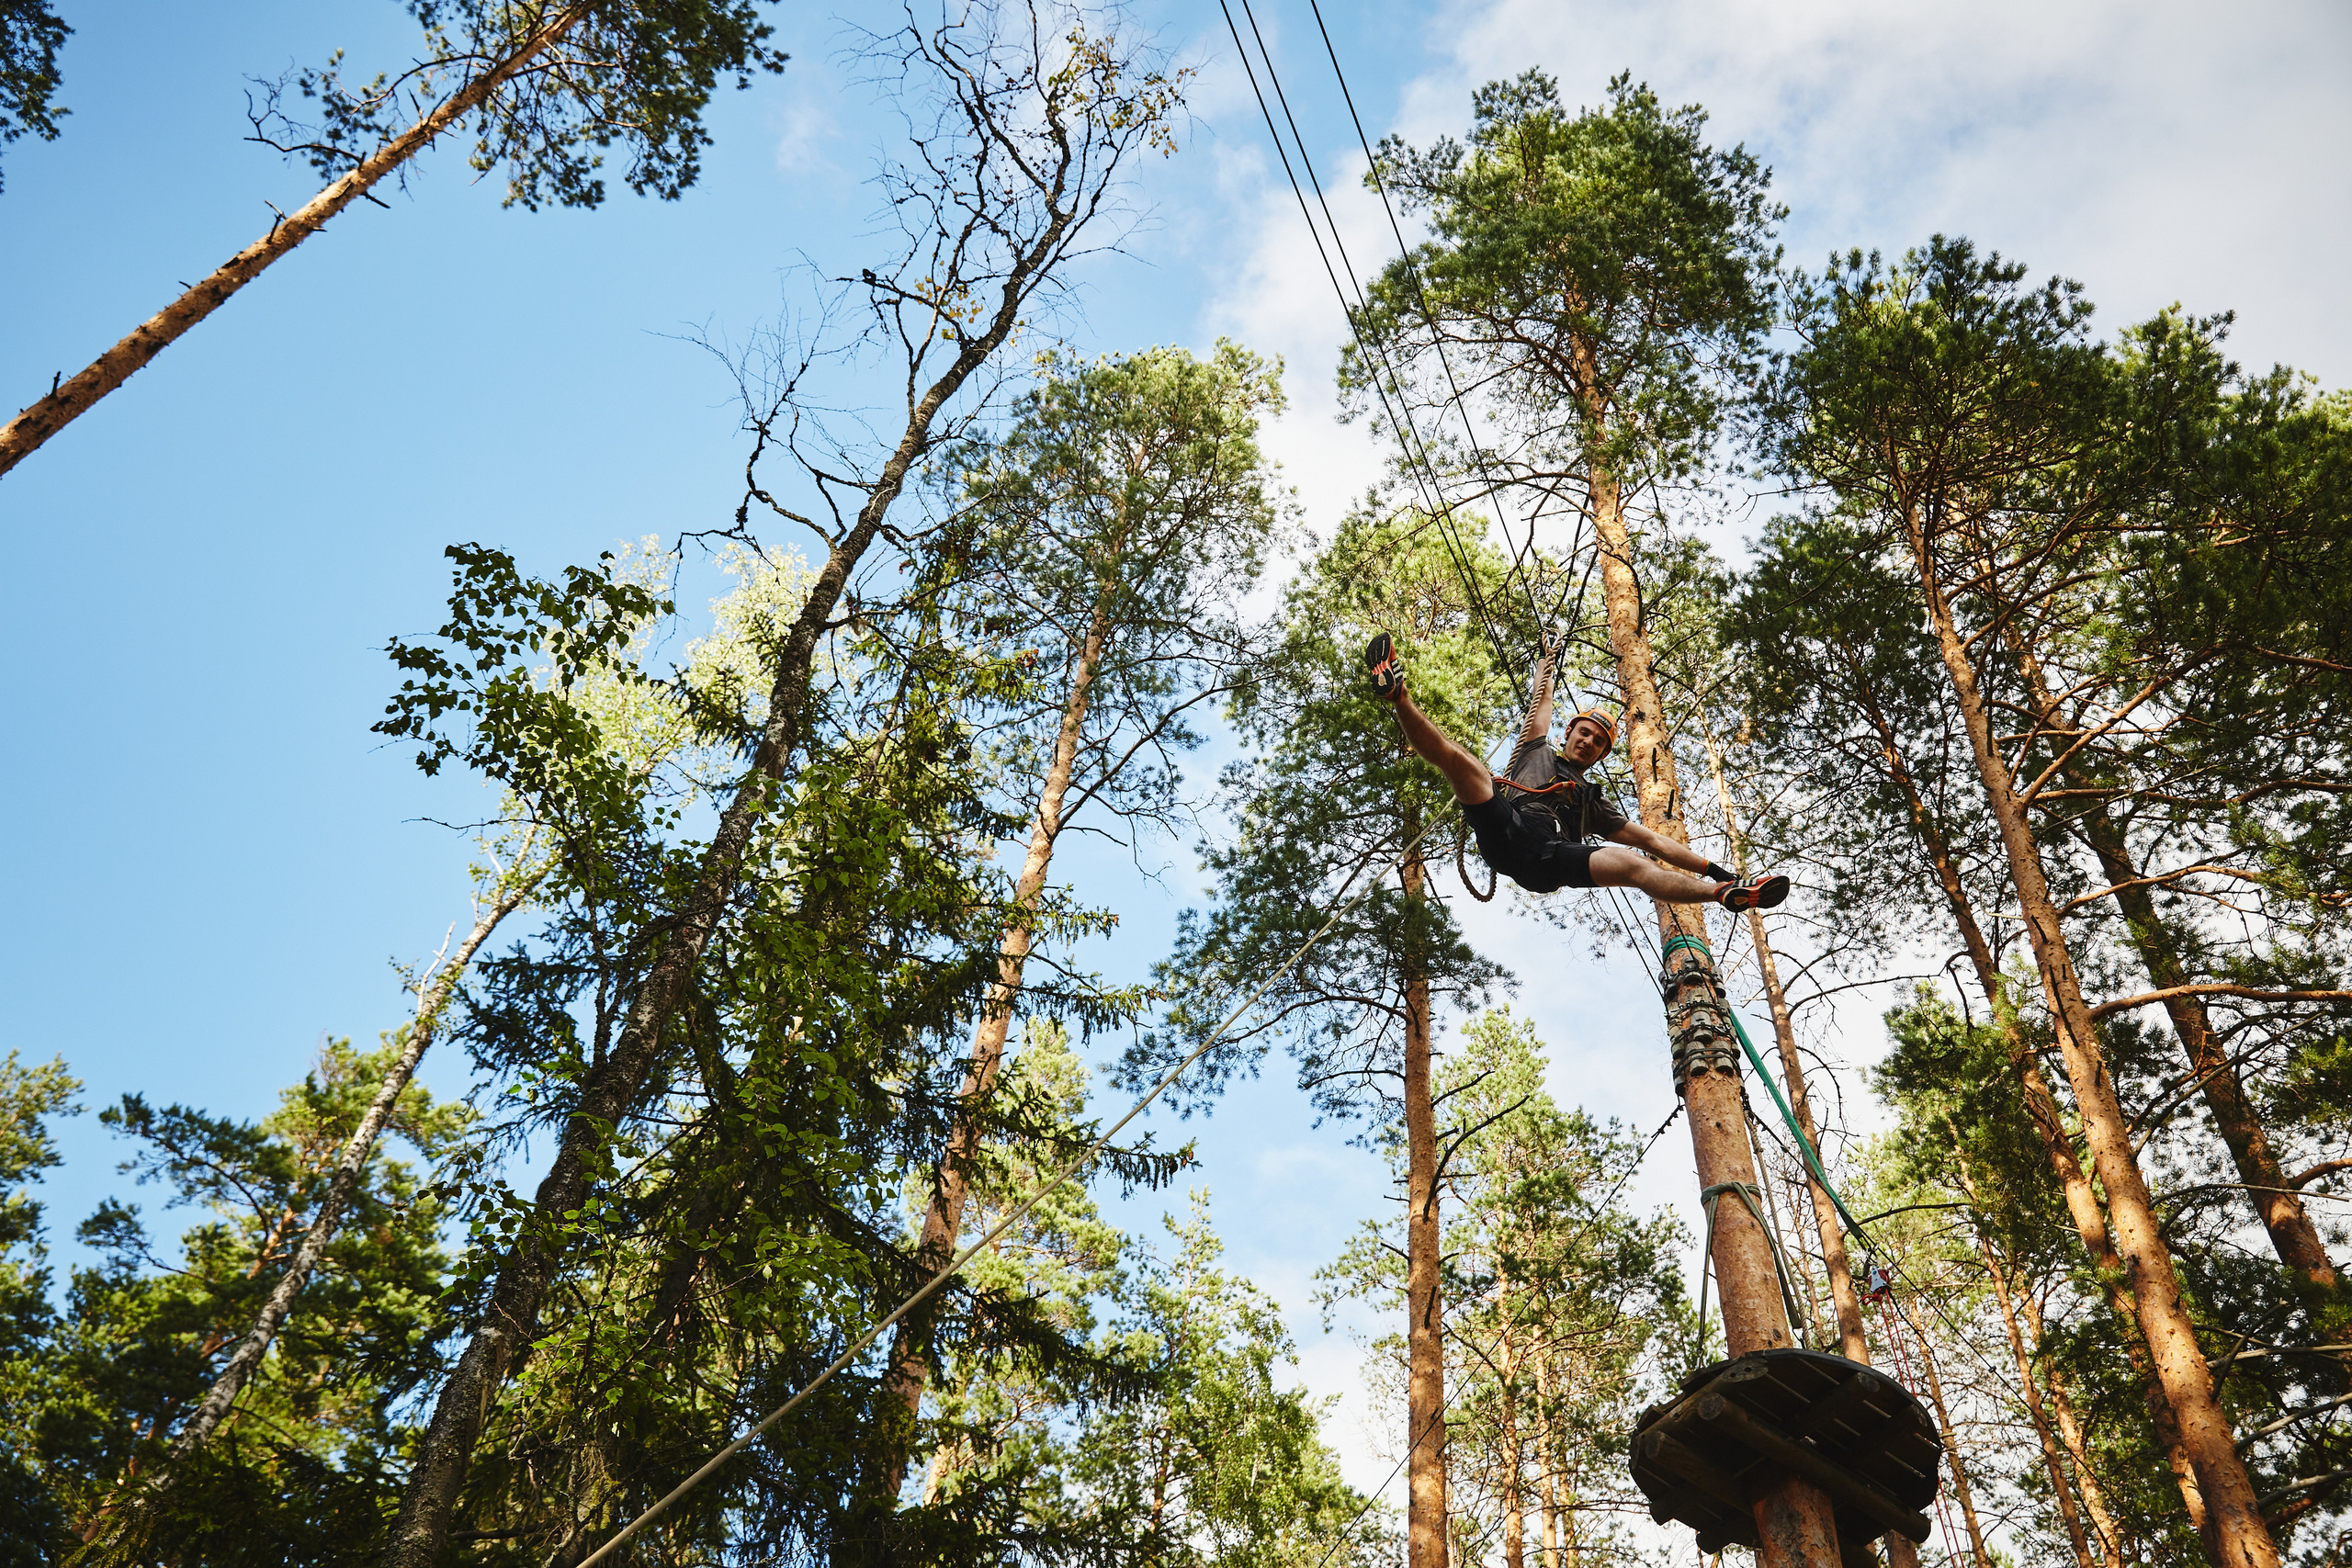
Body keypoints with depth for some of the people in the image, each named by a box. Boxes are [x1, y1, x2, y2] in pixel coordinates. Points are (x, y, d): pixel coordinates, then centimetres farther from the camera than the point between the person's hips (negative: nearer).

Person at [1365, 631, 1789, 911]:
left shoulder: (1594, 801, 37)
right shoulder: (1538, 752, 36)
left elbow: (1650, 840, 32)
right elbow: (1543, 700, 38)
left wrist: (1710, 867, 23)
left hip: (1547, 860, 1)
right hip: (1506, 831, -1)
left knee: (1632, 864, -27)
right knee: (1462, 759, -25)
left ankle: (1725, 891, -45)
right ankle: (1398, 694, -30)